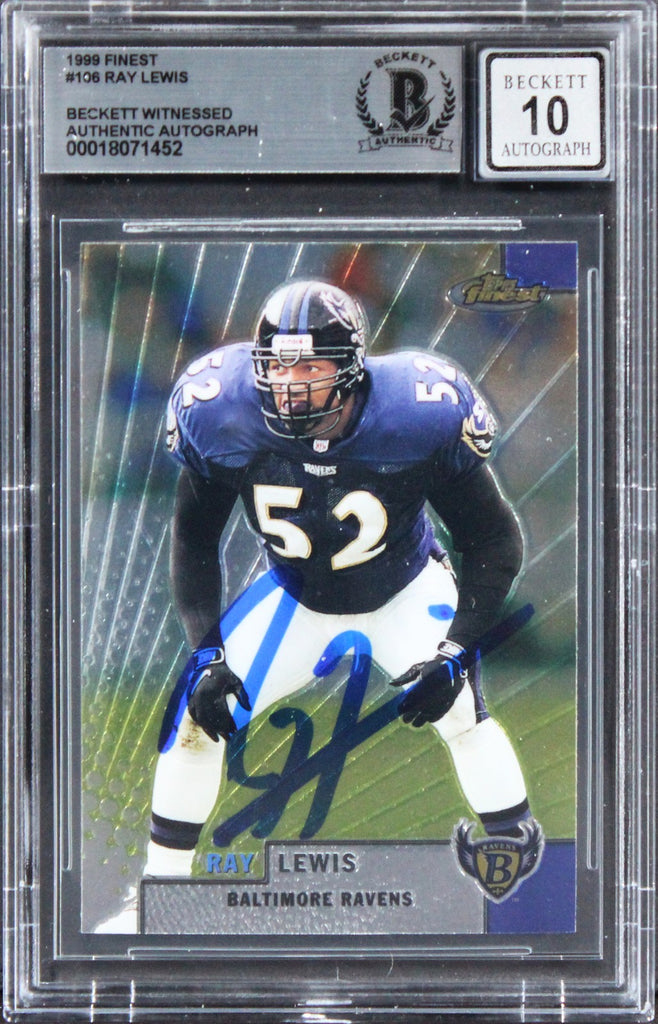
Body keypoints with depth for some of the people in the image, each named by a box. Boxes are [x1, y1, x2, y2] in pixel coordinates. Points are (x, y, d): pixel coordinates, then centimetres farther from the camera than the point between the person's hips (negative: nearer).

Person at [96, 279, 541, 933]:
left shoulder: (423, 417, -33)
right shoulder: (222, 417, -27)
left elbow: (495, 544, -19)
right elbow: (193, 541, -8)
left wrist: (455, 653, -24)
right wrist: (206, 653, -15)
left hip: (406, 592, -2)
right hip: (295, 598, 2)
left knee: (457, 710, -23)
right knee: (198, 713, -8)